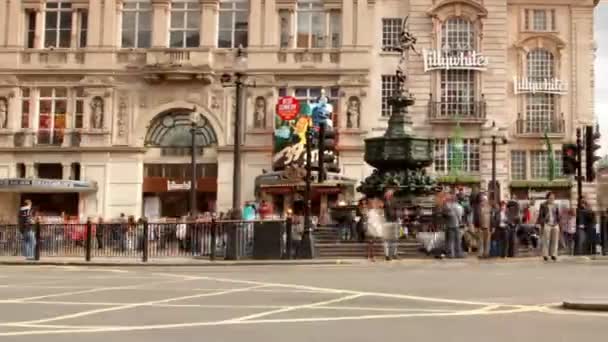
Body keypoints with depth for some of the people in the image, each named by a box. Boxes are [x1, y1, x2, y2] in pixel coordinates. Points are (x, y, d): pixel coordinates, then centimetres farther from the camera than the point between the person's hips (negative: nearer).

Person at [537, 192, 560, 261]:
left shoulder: (555, 206, 13)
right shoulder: (543, 205, 1)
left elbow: (558, 216, 18)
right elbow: (540, 216, -1)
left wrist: (558, 223, 10)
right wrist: (542, 224, -7)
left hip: (555, 225, 4)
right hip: (547, 224, -4)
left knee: (555, 241, 3)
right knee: (546, 241, -5)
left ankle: (553, 255, 10)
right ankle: (545, 255, 0)